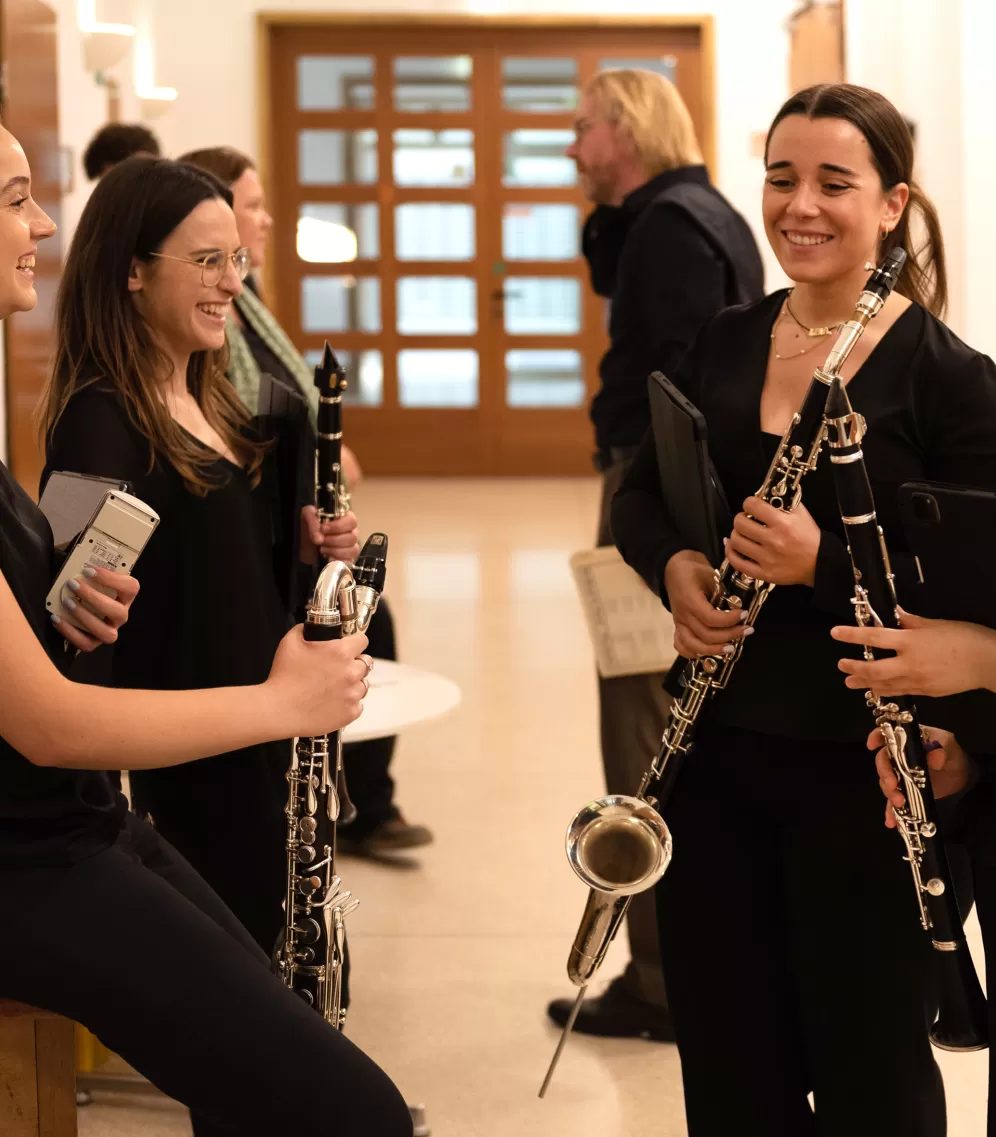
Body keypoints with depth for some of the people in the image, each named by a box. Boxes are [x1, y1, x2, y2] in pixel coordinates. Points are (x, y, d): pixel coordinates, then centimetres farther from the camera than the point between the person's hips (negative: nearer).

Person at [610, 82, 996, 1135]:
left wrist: (823, 563, -26)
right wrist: (673, 567, -7)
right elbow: (640, 496, 15)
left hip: (861, 769, -5)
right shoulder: (723, 345, 5)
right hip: (717, 745, 5)